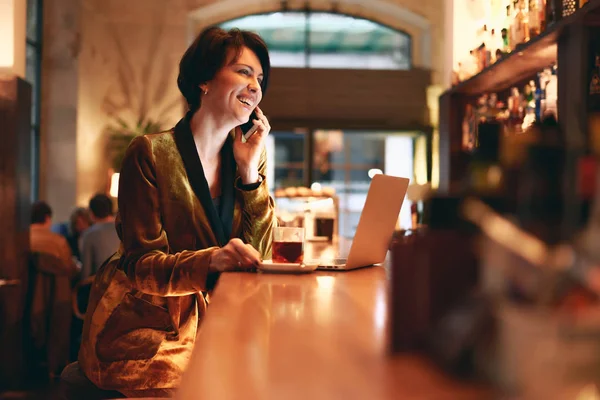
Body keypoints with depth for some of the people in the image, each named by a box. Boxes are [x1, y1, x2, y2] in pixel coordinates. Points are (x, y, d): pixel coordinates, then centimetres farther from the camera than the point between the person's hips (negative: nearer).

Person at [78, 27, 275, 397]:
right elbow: (141, 265, -12)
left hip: (211, 322, 5)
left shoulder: (250, 159, 8)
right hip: (143, 324, -5)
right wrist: (212, 259, -31)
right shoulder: (150, 153, -9)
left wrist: (250, 170, -7)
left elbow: (256, 257, 1)